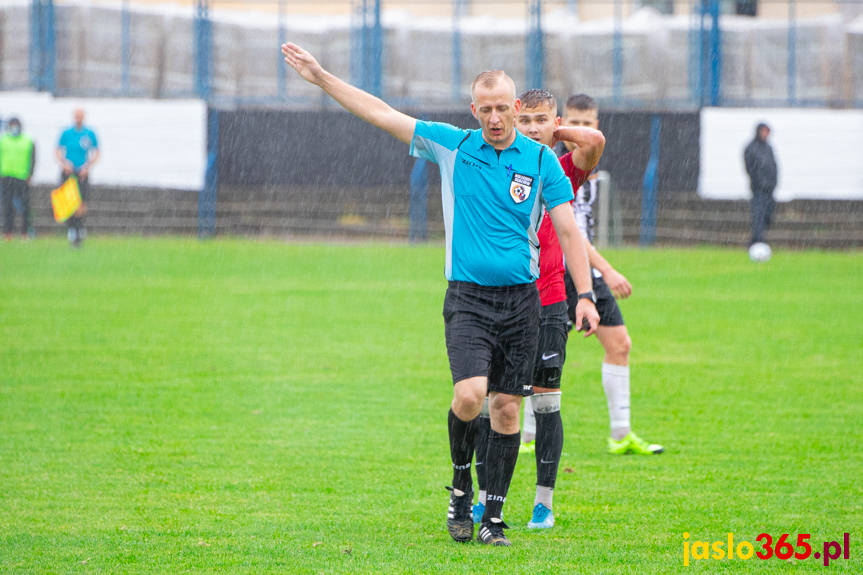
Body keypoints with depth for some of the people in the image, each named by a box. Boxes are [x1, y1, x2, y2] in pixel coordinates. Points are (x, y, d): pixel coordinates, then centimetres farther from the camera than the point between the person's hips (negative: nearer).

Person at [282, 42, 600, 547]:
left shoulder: (541, 160, 1)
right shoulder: (452, 146, 4)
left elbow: (568, 230, 1)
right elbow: (383, 114, 6)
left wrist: (585, 295, -7)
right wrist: (322, 78, 4)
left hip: (521, 298, 1)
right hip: (468, 297, -1)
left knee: (506, 407, 2)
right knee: (469, 395, -19)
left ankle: (494, 517, 11)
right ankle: (461, 483, 7)